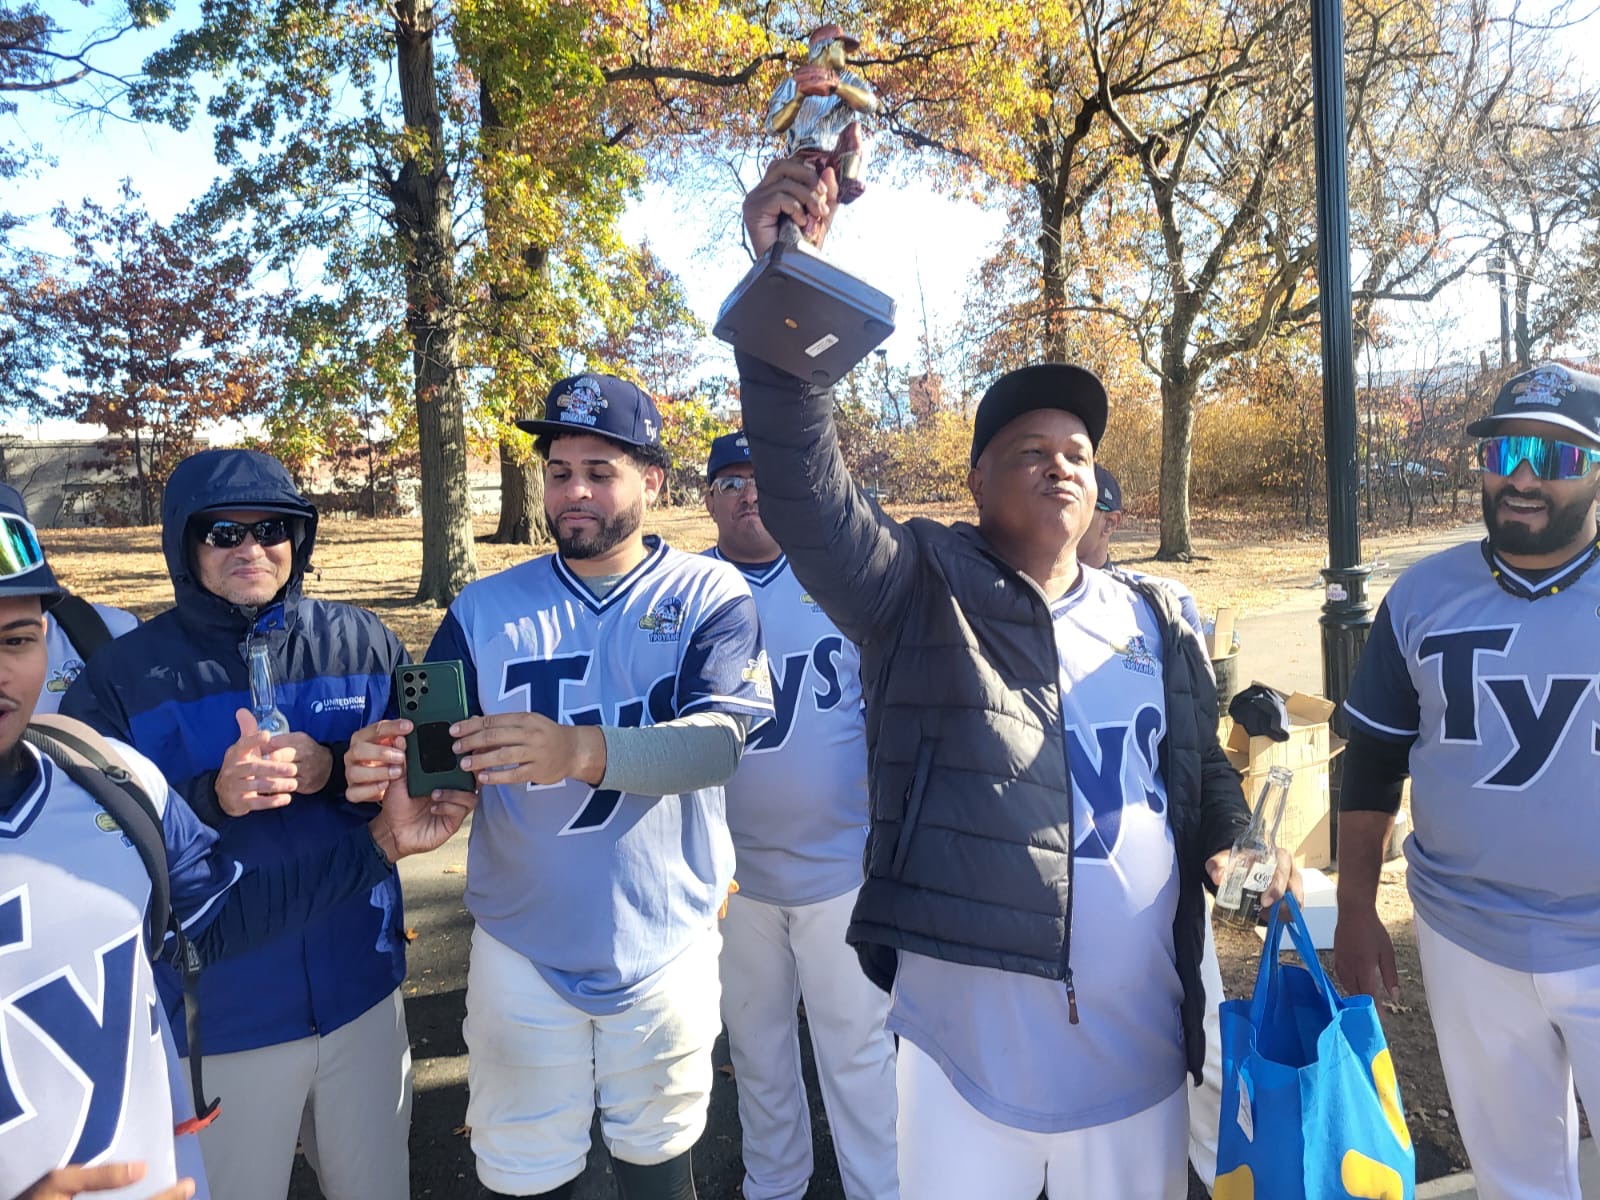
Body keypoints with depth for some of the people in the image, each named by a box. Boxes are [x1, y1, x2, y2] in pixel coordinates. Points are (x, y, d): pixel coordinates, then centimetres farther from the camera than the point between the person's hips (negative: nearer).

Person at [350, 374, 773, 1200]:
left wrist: (583, 752, -41)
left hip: (663, 946, -1)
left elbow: (717, 739, -23)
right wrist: (391, 766, -27)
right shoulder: (486, 609, -1)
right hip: (520, 948, 2)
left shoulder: (709, 595, -9)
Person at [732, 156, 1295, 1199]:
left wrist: (1236, 843, 0)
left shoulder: (1154, 621, 10)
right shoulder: (923, 589, -6)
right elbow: (808, 494, -23)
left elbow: (1203, 767, 21)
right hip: (967, 1027, -4)